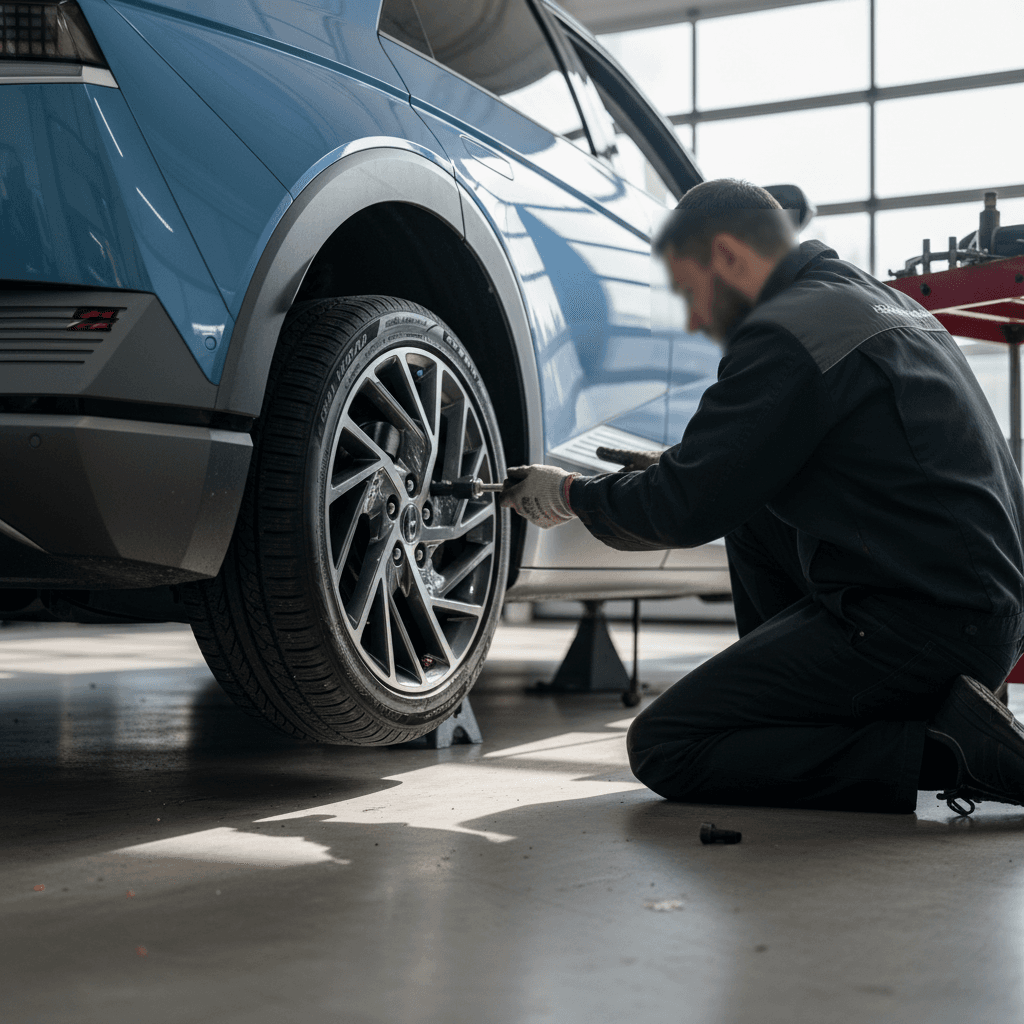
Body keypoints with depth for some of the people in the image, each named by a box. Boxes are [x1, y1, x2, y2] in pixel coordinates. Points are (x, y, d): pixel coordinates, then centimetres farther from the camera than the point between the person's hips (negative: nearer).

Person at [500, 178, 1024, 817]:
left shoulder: (784, 333, -13)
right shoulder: (883, 303, 18)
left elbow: (687, 510, -13)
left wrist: (572, 494, 5)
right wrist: (681, 472, 24)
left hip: (920, 626, -10)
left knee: (663, 749, -6)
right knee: (751, 508, 24)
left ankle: (946, 750, -11)